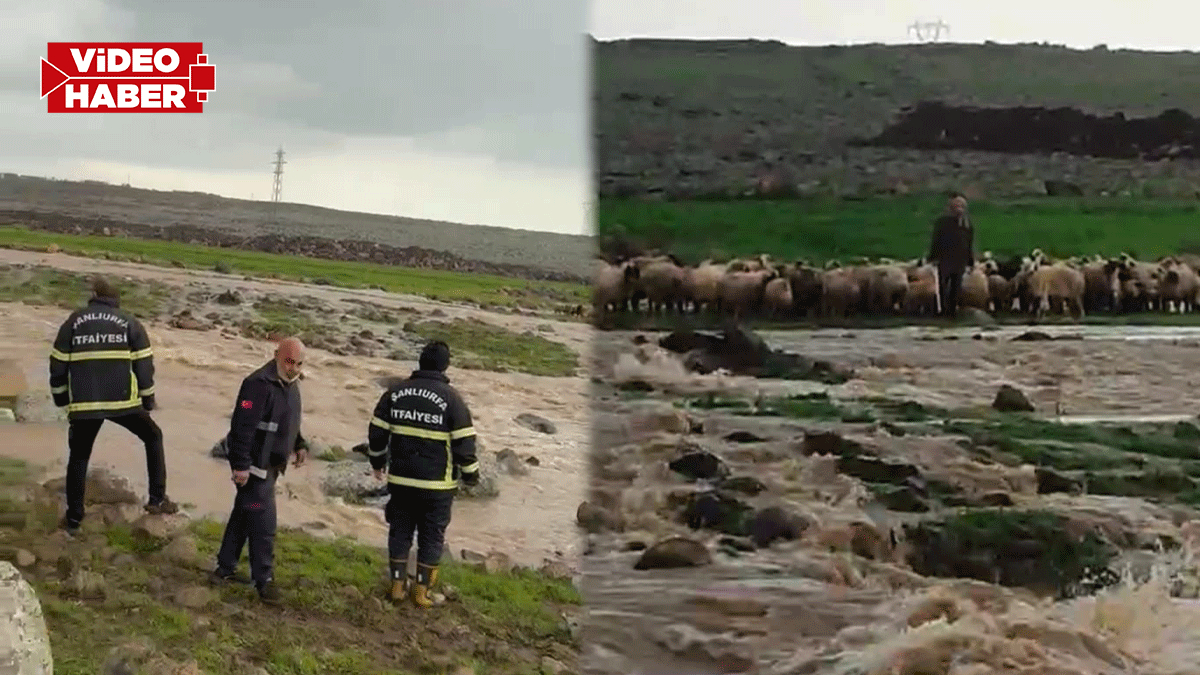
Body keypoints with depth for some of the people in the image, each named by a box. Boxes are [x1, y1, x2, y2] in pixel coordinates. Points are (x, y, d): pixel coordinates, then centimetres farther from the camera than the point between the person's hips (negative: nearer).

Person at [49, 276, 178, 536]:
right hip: (123, 400, -1)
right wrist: (147, 400, 12)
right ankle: (157, 499, 15)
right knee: (153, 437, 21)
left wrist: (61, 397, 22)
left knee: (78, 456, 17)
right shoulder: (129, 322, 6)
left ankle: (73, 518, 18)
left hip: (84, 404, 1)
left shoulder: (74, 321, 9)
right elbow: (144, 365, 2)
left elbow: (58, 363, 10)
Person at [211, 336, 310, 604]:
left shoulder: (290, 385, 11)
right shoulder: (260, 384, -21)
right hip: (254, 466, -10)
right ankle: (264, 580, 1)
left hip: (270, 466, 10)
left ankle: (225, 569, 29)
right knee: (263, 524, -7)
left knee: (243, 517, 18)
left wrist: (300, 445, 11)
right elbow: (242, 425, -24)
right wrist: (241, 465, -25)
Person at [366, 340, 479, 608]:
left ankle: (398, 584, 21)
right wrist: (471, 476, 2)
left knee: (400, 530, 16)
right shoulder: (451, 399, -11)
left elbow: (376, 433, 6)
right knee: (432, 536, 9)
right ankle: (421, 589, 14)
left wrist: (378, 462, 22)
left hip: (400, 479, 3)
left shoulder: (395, 393, 1)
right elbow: (464, 444, -11)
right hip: (437, 484, -3)